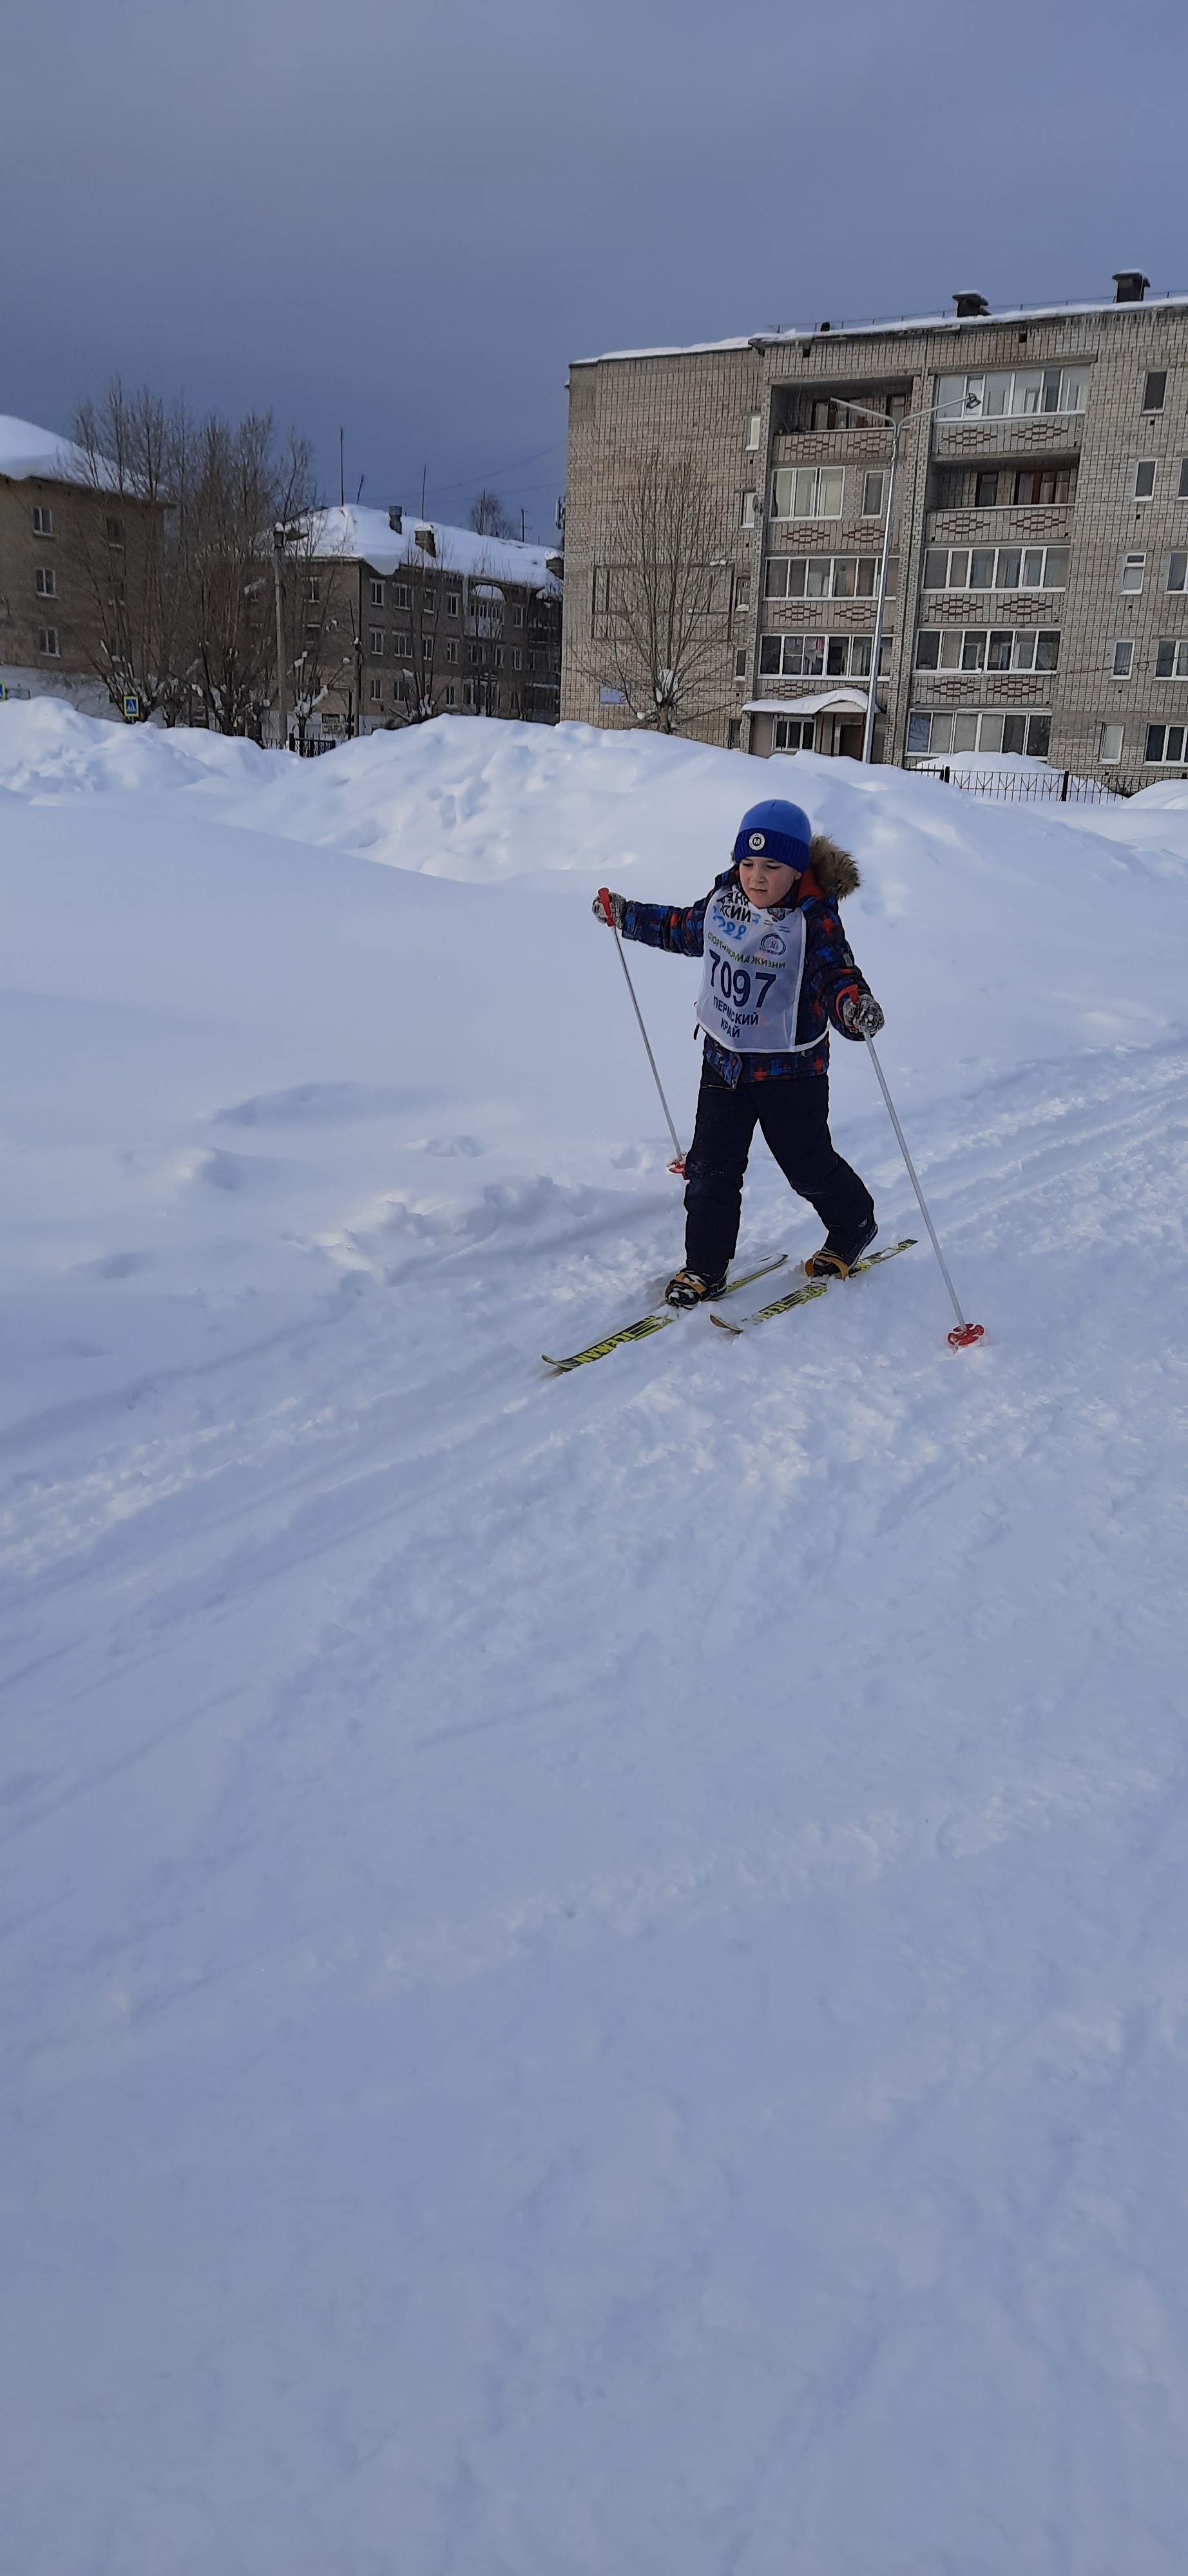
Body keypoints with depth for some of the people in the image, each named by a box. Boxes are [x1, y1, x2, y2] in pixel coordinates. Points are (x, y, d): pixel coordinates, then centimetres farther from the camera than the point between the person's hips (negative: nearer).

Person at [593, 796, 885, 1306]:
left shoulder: (813, 921, -19)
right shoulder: (723, 901, -1)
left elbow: (837, 975, -26)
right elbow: (684, 929, 19)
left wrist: (854, 1006, -50)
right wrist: (626, 914, 26)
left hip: (790, 1067, -5)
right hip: (724, 1059, 5)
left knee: (808, 1164, 8)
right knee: (712, 1167, 5)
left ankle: (854, 1226, 38)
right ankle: (704, 1267, 16)